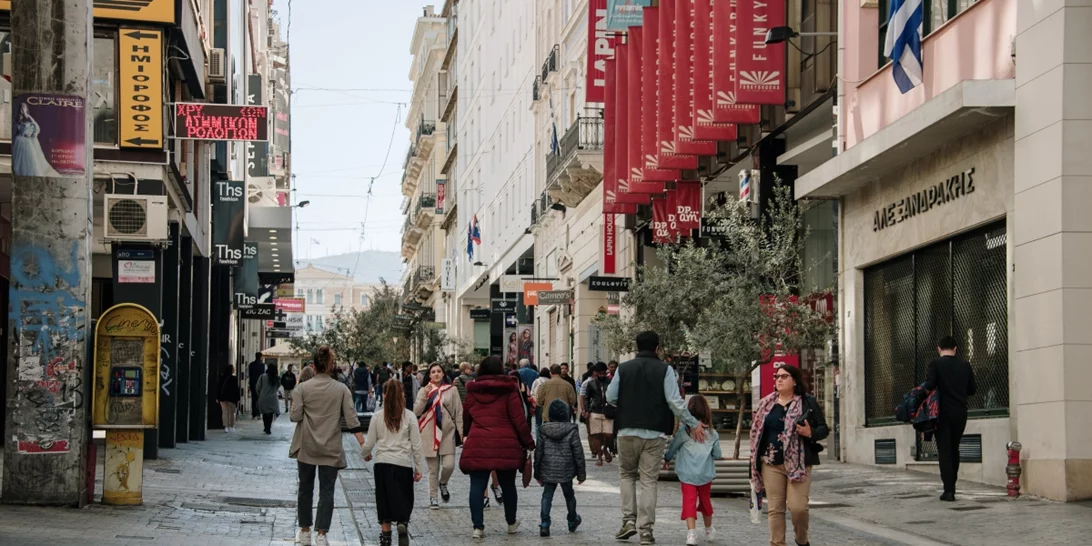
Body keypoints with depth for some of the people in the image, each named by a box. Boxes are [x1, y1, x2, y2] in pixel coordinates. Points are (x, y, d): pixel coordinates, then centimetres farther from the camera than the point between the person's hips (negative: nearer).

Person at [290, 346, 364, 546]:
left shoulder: (302, 388, -6)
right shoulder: (342, 389, -3)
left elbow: (295, 416, -9)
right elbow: (351, 418, -6)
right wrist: (363, 444, -3)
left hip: (306, 447, 0)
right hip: (331, 449, 0)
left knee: (305, 489, 13)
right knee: (326, 491, 3)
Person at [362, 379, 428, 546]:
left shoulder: (378, 416, 0)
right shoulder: (409, 416, -3)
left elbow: (369, 443, 5)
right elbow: (416, 445, -1)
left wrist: (365, 454, 27)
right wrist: (419, 468, 7)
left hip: (382, 464, 1)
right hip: (404, 464, -1)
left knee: (385, 501, 12)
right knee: (404, 501, 8)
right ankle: (402, 524, -17)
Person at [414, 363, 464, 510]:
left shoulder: (451, 390, 4)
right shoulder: (423, 391, 7)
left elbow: (459, 413, 4)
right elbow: (416, 411, -2)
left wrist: (462, 432, -3)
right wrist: (425, 396, -15)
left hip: (447, 433, -1)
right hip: (429, 435, 1)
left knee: (449, 465, -10)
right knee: (433, 469, 4)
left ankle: (443, 484, 21)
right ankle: (433, 497, 15)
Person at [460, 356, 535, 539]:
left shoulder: (473, 391, 9)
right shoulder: (509, 390, -2)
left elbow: (465, 418, 18)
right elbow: (518, 419, -5)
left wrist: (467, 435, 35)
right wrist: (528, 443, 1)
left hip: (477, 445, 1)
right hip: (505, 446, -1)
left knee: (477, 487, 2)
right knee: (508, 485, 14)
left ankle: (478, 526, -4)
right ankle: (511, 523, 27)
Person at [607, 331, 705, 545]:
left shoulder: (624, 368, 3)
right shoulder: (665, 370, -4)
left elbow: (610, 397, 3)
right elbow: (675, 402, -9)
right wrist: (693, 424, 0)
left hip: (627, 431, 1)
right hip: (654, 433, -1)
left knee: (627, 475, 18)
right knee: (649, 480, 3)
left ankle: (629, 520, 6)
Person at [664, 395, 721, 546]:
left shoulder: (683, 431, -7)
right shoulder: (712, 433, 0)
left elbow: (672, 447, 2)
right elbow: (717, 454, 5)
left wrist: (666, 459, 21)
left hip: (687, 474, -3)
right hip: (706, 474, 3)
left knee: (689, 501, -4)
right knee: (705, 500, 20)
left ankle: (691, 532, -20)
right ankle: (709, 531, 35)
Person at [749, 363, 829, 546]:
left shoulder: (807, 402, 2)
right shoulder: (766, 404, 11)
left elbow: (824, 429, 4)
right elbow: (756, 432, 13)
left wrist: (811, 433, -18)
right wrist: (755, 461, 9)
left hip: (798, 462, -3)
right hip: (771, 463, 3)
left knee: (798, 506, -10)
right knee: (775, 508, 2)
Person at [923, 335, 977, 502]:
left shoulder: (935, 364, -8)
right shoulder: (965, 365, 4)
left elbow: (929, 386, -19)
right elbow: (971, 390, 9)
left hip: (943, 413, -4)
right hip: (960, 413, 4)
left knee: (945, 452, -1)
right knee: (954, 450, 18)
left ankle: (949, 490, -9)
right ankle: (951, 486, 22)